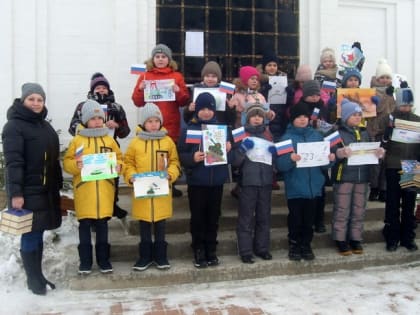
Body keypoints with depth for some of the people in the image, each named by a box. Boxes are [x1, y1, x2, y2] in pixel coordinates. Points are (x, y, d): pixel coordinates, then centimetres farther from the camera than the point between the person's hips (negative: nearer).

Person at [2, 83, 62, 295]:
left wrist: (58, 185, 14)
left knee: (39, 234, 13)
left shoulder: (45, 126, 15)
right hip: (26, 192, -7)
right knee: (30, 236, 0)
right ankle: (33, 279, 11)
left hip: (46, 191, 7)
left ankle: (38, 275, 23)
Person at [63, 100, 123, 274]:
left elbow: (119, 158, 12)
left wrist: (118, 166, -8)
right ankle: (85, 260, 16)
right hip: (84, 190, -2)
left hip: (104, 190, 2)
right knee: (85, 225, 5)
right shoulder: (77, 140, 1)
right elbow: (67, 162, 0)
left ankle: (103, 259, 20)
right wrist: (76, 165, -20)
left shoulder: (109, 140, 8)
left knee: (102, 224, 10)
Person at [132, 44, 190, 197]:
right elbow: (137, 102, 6)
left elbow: (184, 101, 6)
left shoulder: (177, 76, 10)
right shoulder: (145, 76, 9)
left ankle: (170, 185, 13)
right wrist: (140, 89, -11)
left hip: (172, 124, 1)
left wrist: (178, 91, -11)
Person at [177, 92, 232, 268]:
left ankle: (211, 251, 23)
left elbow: (230, 156, 9)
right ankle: (199, 252, 17)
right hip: (196, 182, -2)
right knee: (198, 218, 5)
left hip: (217, 181, 3)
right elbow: (180, 155, -6)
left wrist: (228, 150, -12)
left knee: (213, 218, 11)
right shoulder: (189, 129, -2)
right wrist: (192, 158, -24)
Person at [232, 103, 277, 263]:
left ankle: (262, 248, 21)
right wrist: (243, 148, -21)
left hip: (266, 180, 4)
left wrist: (275, 152, 1)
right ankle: (245, 251, 4)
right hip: (248, 181, -4)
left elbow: (276, 158, 22)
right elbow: (235, 161, -5)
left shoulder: (268, 135, 14)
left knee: (264, 216, 10)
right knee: (246, 217, -2)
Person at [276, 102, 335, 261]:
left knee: (309, 219, 12)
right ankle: (294, 246, 21)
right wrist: (290, 159, -31)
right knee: (295, 219, 5)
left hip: (313, 186, 3)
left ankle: (306, 245, 26)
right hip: (295, 187, -3)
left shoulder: (317, 136, 8)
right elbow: (280, 164, -13)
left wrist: (330, 159, -11)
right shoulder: (287, 137, -5)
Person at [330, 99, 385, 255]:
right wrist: (341, 152, -34)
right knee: (342, 210, -1)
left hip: (362, 176, 5)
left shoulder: (364, 133, 15)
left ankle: (355, 239, 19)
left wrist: (379, 153, -7)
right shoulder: (337, 132, -2)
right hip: (344, 176, -5)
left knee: (359, 210, 9)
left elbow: (372, 152, 16)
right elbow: (331, 151, -13)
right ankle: (341, 240, 9)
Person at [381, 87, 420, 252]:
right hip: (393, 167, -3)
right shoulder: (390, 119, 0)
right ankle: (392, 238, 11)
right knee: (393, 205, 2)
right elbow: (384, 144, -6)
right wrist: (389, 130, -23)